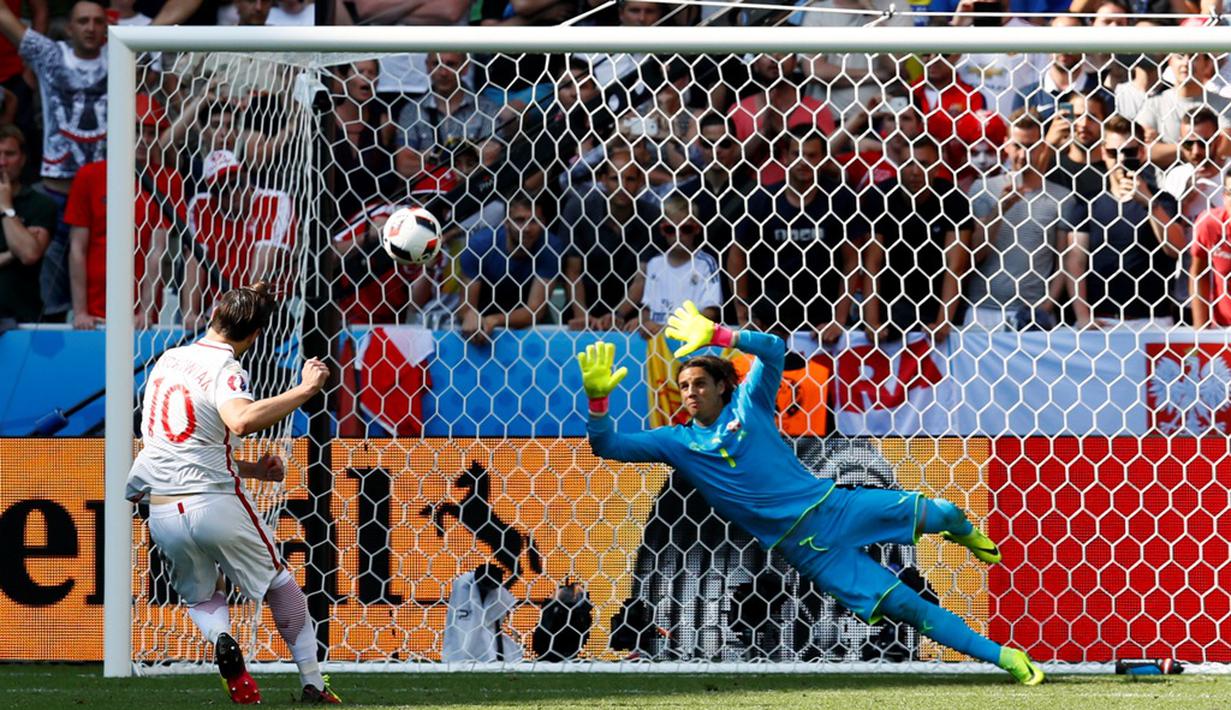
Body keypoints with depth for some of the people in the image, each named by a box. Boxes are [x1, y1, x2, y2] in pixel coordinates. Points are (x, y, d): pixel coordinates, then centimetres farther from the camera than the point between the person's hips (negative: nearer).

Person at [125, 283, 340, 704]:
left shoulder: (168, 360, 11)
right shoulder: (223, 368, -11)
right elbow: (241, 422, -34)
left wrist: (249, 469, 21)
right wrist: (305, 390, -27)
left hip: (161, 509, 5)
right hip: (216, 503, -5)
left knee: (199, 596, 24)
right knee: (280, 583, 16)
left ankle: (220, 638, -10)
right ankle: (313, 684, 13)